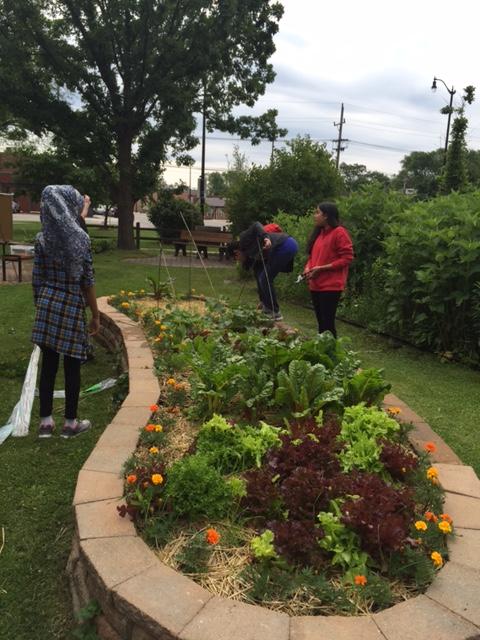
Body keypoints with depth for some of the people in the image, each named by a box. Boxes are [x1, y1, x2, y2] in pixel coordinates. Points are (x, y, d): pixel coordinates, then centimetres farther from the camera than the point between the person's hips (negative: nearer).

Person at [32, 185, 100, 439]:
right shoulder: (80, 237, -12)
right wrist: (96, 315, -2)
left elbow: (37, 277, 6)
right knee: (72, 366, 6)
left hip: (47, 303, 5)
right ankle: (70, 423, 16)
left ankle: (45, 422, 18)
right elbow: (87, 281, -10)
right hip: (72, 306, -5)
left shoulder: (42, 237, 2)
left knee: (48, 364, 11)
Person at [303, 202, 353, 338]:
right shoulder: (319, 232, 16)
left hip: (331, 286, -8)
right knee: (321, 322, 12)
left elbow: (347, 258, -14)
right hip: (316, 285, 8)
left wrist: (321, 268, -17)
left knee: (328, 323, -7)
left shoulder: (339, 232, -10)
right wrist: (308, 268, 2)